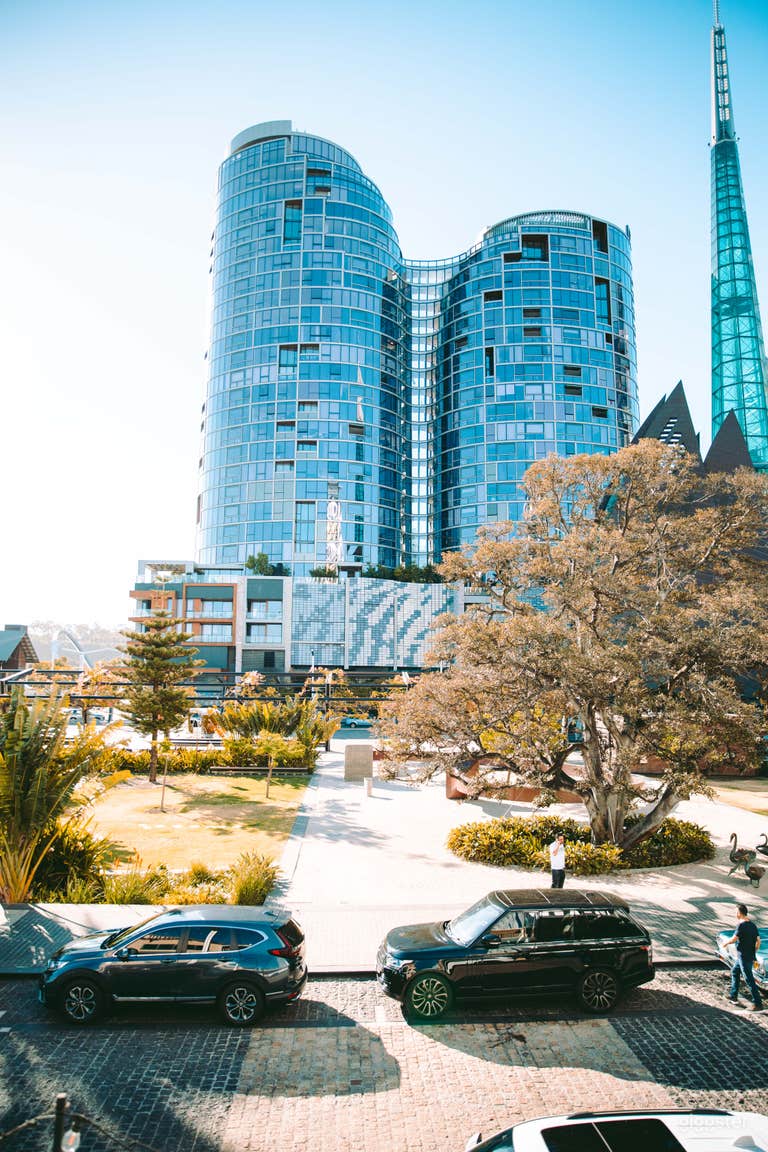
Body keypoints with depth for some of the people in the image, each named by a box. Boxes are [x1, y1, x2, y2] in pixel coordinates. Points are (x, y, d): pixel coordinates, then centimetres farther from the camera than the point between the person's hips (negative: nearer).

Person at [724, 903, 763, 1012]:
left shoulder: (741, 925, -21)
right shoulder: (752, 924, 5)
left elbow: (733, 939, -22)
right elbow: (758, 941, 10)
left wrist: (726, 942, -2)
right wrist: (753, 953, 19)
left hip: (744, 957, -10)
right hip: (750, 956, 10)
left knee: (749, 980, -2)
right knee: (734, 971, 22)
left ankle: (757, 1004, 4)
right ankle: (733, 995, 31)